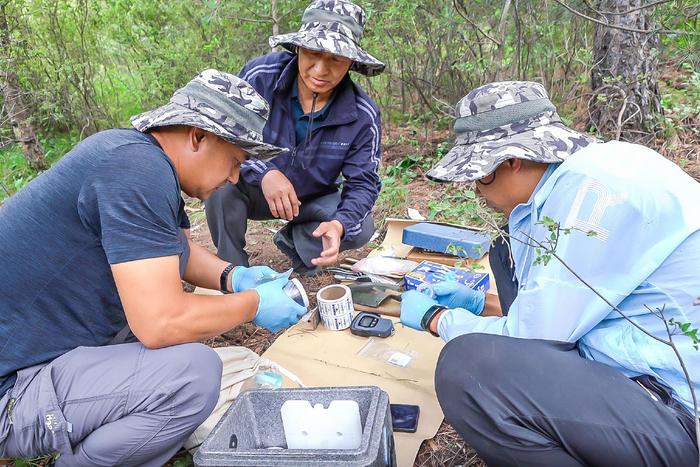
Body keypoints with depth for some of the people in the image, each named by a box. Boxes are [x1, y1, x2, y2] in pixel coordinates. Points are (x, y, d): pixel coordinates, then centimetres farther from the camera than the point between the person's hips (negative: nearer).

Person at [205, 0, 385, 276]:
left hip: (313, 199, 2)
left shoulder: (363, 115, -20)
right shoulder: (260, 75, -24)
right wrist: (263, 172, -41)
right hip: (253, 189, -1)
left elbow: (363, 182, -17)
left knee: (361, 229, -20)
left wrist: (340, 224, -39)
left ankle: (293, 239, 13)